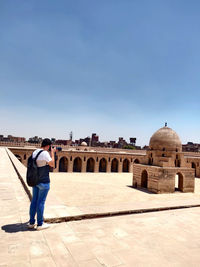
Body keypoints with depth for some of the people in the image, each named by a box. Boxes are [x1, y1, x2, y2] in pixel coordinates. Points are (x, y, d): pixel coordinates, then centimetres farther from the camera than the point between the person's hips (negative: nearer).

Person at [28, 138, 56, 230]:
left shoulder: (35, 152, 7)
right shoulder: (45, 153, -18)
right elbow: (52, 164, -10)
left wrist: (50, 153, 14)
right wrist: (52, 153, -4)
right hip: (44, 181, -8)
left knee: (34, 201, 15)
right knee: (41, 202, 2)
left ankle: (31, 222, 26)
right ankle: (40, 224, 13)